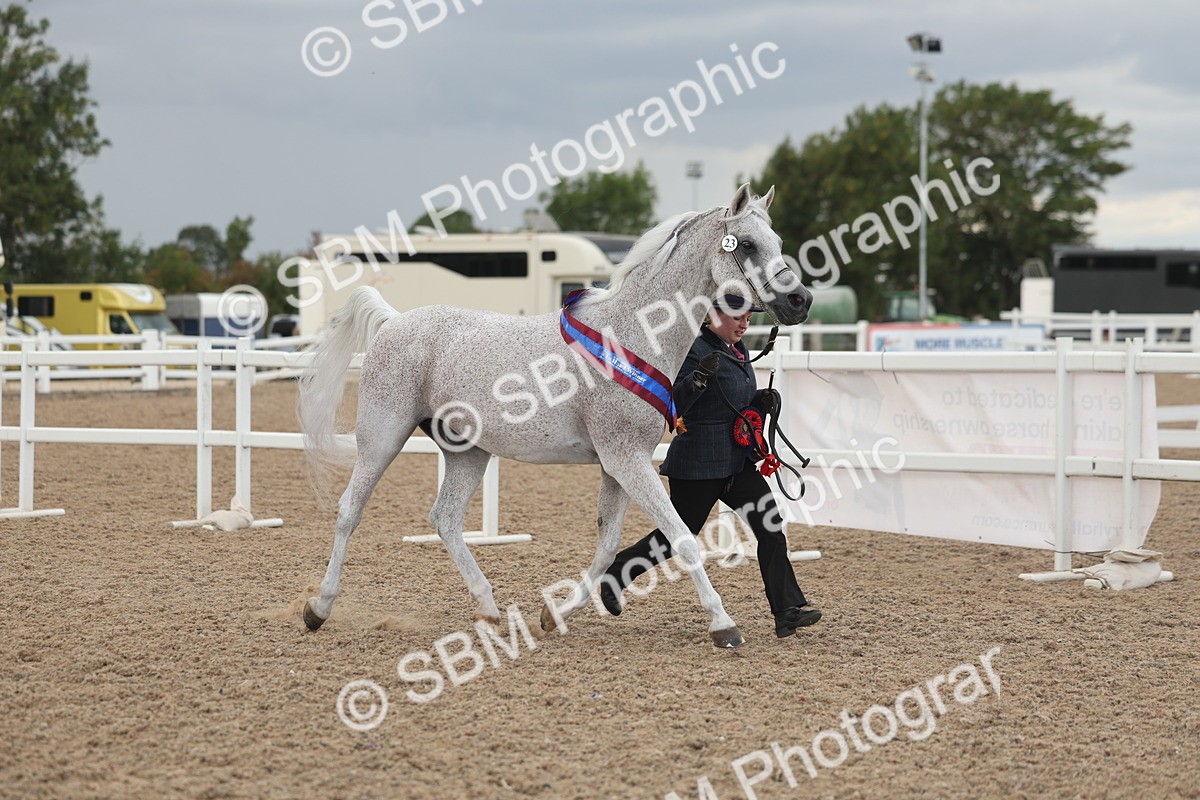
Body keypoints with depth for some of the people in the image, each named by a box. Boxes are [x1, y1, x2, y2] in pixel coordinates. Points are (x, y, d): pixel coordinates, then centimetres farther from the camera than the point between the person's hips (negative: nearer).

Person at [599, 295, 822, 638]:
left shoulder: (739, 350, 13)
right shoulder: (696, 350, -13)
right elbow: (674, 405, -21)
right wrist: (699, 376, -35)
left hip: (739, 461, 8)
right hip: (699, 464, -8)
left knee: (770, 527, -6)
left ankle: (788, 610, -8)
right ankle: (614, 575, 26)